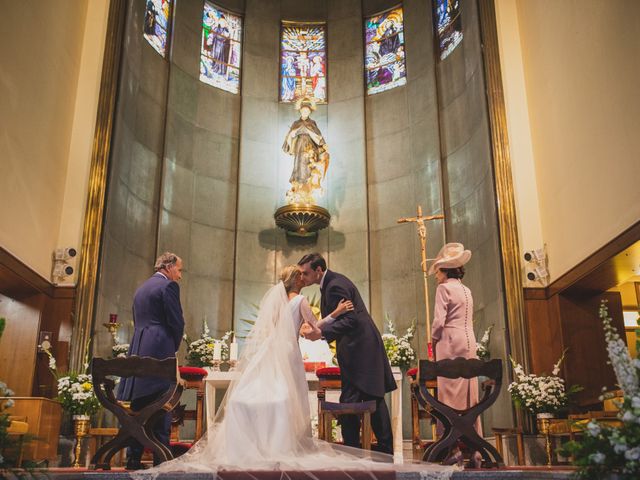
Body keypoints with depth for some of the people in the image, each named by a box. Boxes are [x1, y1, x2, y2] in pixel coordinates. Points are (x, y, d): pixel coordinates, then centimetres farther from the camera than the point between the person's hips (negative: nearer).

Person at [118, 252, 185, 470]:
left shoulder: (141, 288, 21)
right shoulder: (168, 286, -4)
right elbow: (177, 322, -9)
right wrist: (173, 348, 9)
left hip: (138, 351, 8)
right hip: (160, 351, -8)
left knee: (138, 409, 8)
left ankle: (133, 458, 9)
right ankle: (161, 459, -6)